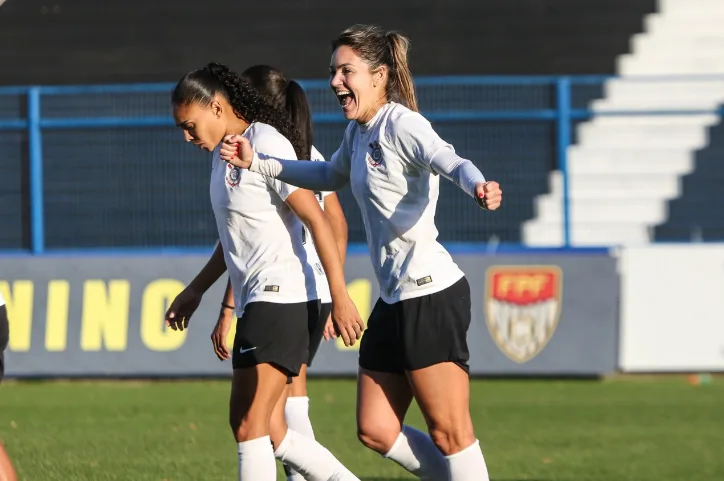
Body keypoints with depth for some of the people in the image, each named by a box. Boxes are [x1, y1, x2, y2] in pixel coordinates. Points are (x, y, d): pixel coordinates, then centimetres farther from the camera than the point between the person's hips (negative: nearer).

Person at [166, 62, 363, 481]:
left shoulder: (266, 145, -13)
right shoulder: (223, 152, 16)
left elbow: (317, 220, -18)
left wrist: (341, 297, -22)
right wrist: (196, 291, 29)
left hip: (282, 296, -10)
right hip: (255, 301, 10)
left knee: (250, 427, -11)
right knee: (270, 432, 8)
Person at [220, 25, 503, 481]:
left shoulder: (401, 124, -13)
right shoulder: (359, 132, 14)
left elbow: (449, 160, -32)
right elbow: (330, 175, 36)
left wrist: (478, 186, -55)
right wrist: (257, 162, 32)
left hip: (431, 294, -9)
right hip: (394, 298, 9)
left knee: (449, 433, -6)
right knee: (376, 430, 8)